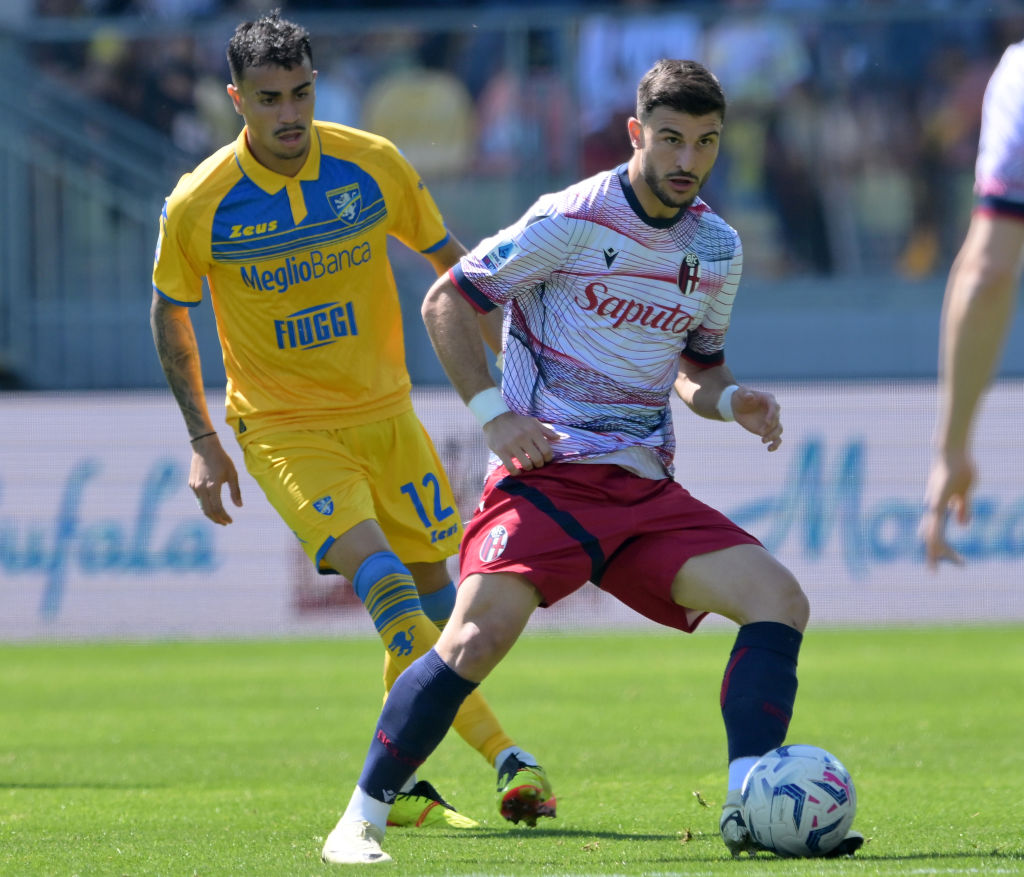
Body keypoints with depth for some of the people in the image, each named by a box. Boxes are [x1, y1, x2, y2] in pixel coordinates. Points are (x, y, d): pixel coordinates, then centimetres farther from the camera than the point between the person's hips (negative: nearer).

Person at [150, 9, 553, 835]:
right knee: (380, 574, -22)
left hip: (385, 413, 4)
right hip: (284, 427, -4)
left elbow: (448, 261, 8)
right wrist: (203, 441, 2)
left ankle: (396, 781, 23)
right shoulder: (199, 205, -12)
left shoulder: (373, 164, -7)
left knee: (431, 592, 6)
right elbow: (170, 313, 4)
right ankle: (505, 757, -28)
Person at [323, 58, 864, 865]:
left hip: (647, 488, 6)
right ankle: (361, 819, -14)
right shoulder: (573, 220, -7)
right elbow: (447, 301, -1)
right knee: (477, 637, -25)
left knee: (779, 599, -13)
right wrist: (493, 412, -10)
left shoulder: (719, 250, 11)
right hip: (548, 475, -6)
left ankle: (748, 811, -15)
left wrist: (731, 402, 2)